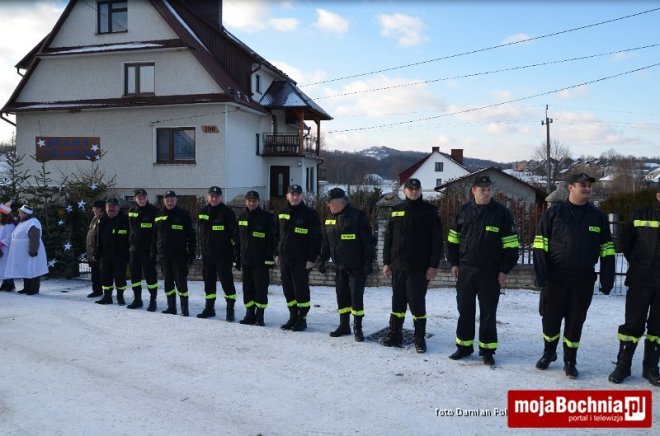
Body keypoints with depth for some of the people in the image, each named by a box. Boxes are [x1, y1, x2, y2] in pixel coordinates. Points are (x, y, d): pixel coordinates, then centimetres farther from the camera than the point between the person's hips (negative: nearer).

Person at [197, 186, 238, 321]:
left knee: (226, 279, -5)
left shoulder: (227, 212, -8)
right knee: (208, 280, 12)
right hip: (207, 253, 6)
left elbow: (234, 234, -10)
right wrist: (202, 248, 17)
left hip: (223, 254, -6)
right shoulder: (203, 212, 9)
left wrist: (236, 254, -14)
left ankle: (230, 308, 4)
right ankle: (209, 307, 23)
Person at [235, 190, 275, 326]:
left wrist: (270, 259, -13)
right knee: (247, 289, 9)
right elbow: (237, 240, 16)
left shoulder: (267, 217, -4)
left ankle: (260, 315, 8)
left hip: (260, 261, -5)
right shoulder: (242, 217, 11)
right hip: (246, 260, 5)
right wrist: (237, 258, 12)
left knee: (261, 289, -1)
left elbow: (272, 239, -7)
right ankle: (249, 314, 18)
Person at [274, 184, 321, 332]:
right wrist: (277, 253, 12)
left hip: (301, 260, -5)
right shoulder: (282, 214, 11)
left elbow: (316, 238, -9)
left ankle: (302, 318, 10)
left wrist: (312, 258, -13)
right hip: (284, 258, 6)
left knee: (301, 289, -1)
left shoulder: (310, 214, -6)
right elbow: (276, 235, 19)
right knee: (288, 289, 10)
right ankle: (293, 317, 21)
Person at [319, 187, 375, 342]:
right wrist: (323, 259, 16)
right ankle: (344, 325, 22)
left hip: (357, 266, -6)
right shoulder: (330, 219, 10)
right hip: (339, 266, 7)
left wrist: (369, 261, -16)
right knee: (342, 296, 11)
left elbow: (368, 241, -13)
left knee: (356, 296, -4)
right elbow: (326, 242, 18)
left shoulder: (357, 216, -12)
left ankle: (357, 328, 7)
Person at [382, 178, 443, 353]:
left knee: (417, 303, 0)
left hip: (419, 267, -4)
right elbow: (388, 238, 12)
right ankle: (395, 335, 21)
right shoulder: (396, 211, 10)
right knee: (398, 302, 11)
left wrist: (434, 265, -11)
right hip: (398, 266, 4)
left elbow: (437, 240, -5)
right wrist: (386, 262, 8)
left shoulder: (430, 211, -1)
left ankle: (420, 339, 11)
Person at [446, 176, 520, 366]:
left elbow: (510, 244, -3)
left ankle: (487, 349, 16)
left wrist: (505, 270, -7)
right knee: (465, 309, 9)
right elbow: (453, 239, 10)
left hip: (490, 272, -2)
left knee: (488, 312, 5)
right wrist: (454, 263, 3)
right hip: (465, 269, 3)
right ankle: (464, 346, 21)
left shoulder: (502, 213, -4)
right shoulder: (464, 211, 5)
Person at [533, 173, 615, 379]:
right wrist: (541, 274, -10)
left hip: (584, 280, 1)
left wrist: (607, 279, 2)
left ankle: (570, 361, 23)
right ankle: (549, 353, 31)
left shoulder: (598, 217, 6)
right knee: (550, 317, 8)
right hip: (555, 277, -1)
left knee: (575, 321, 8)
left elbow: (607, 250, 9)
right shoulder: (553, 213, 0)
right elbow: (541, 246, -2)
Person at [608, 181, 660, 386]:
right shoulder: (640, 216, -1)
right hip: (640, 281, -1)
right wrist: (638, 265, 9)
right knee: (633, 323, 3)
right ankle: (623, 366, 13)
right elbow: (625, 242, 10)